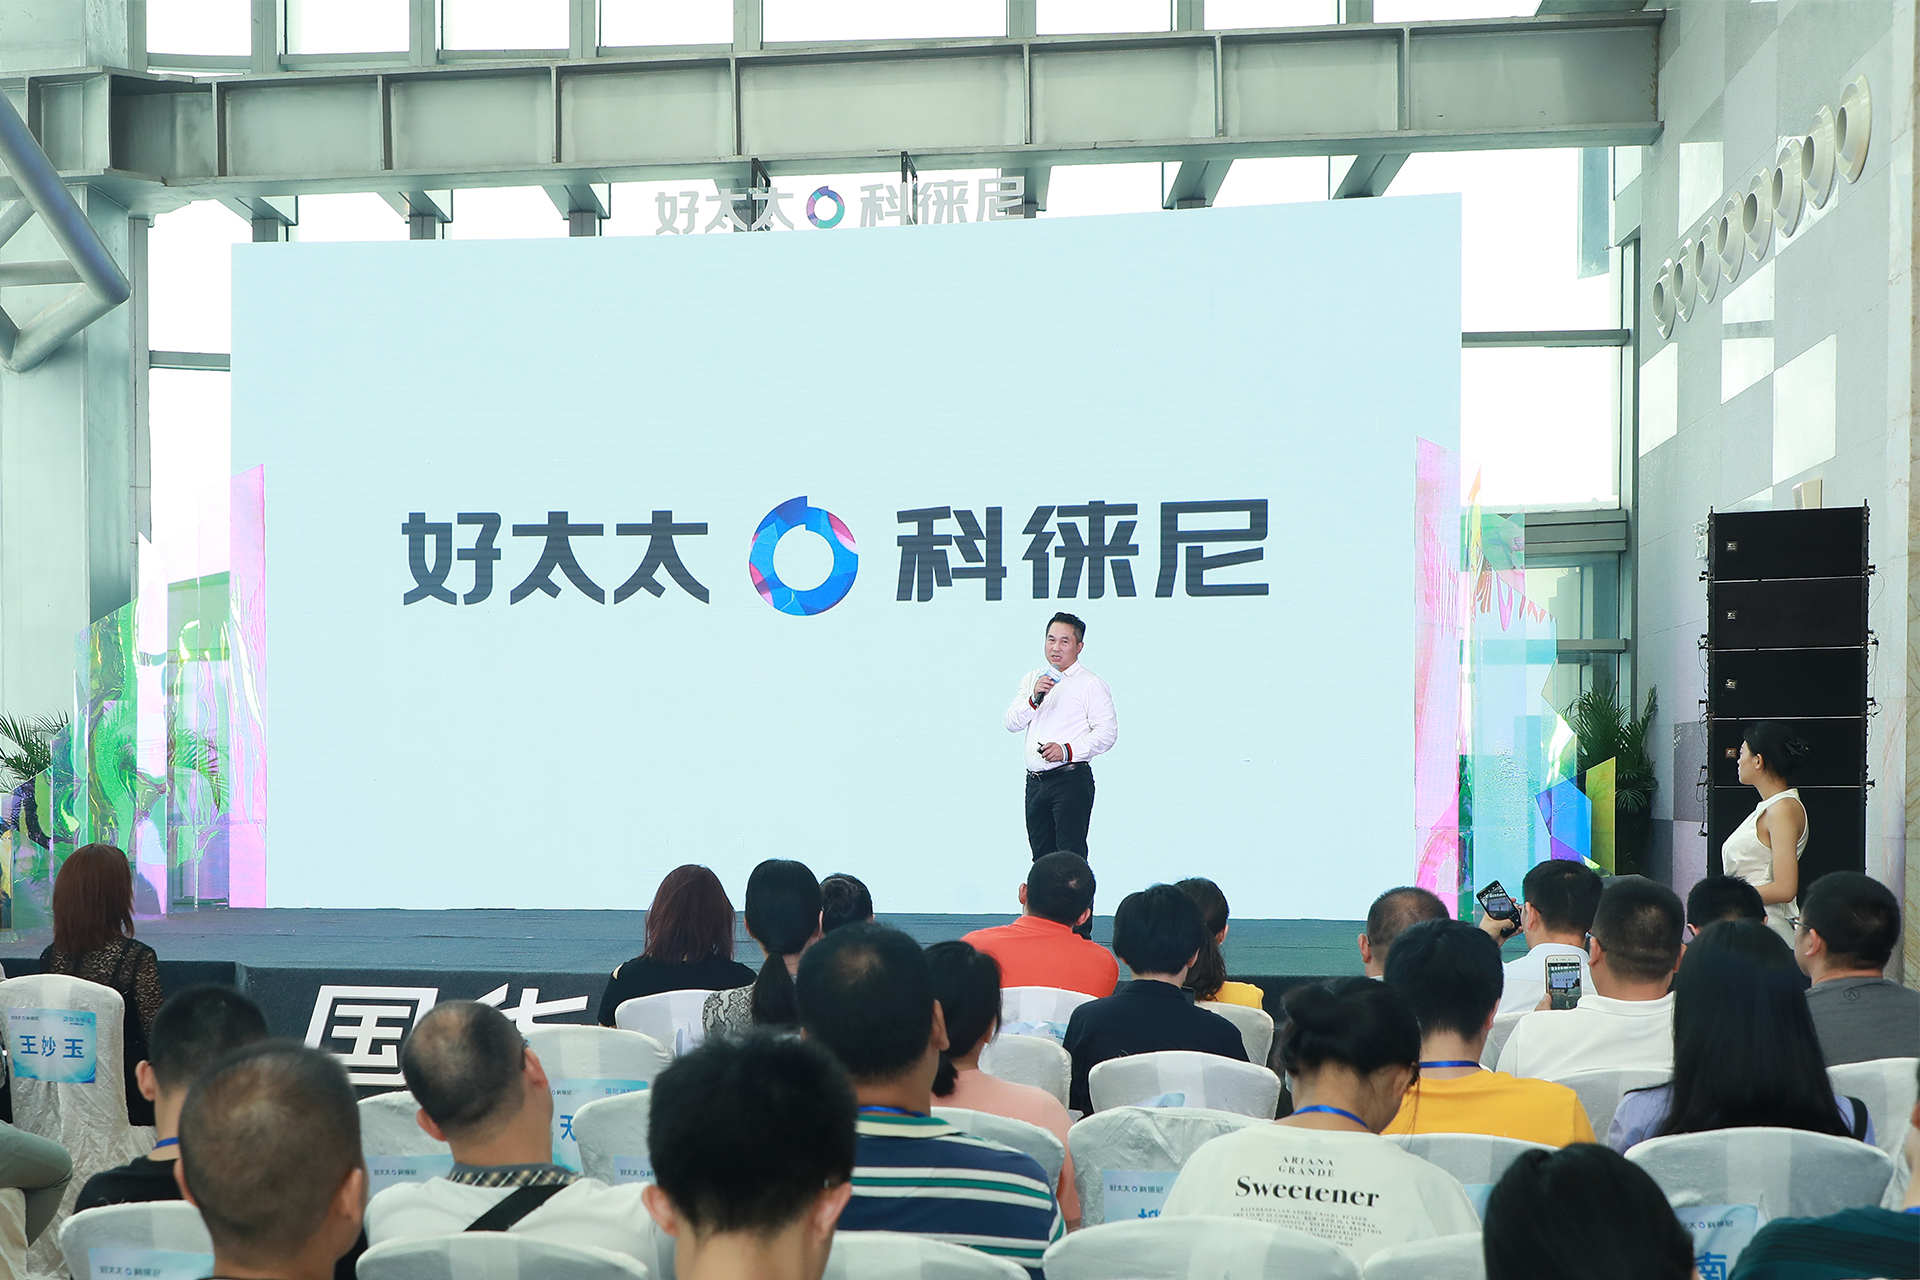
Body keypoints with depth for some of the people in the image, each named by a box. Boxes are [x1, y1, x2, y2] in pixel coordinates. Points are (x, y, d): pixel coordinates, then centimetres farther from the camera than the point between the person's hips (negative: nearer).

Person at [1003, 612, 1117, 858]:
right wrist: (1034, 698, -9)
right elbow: (1012, 723, 9)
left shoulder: (1091, 684, -1)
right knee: (1041, 854, 7)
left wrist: (1068, 750, -21)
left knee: (1070, 855, -12)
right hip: (1035, 781, 6)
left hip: (1071, 780, -6)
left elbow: (1107, 732, -9)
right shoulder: (1031, 679, 17)